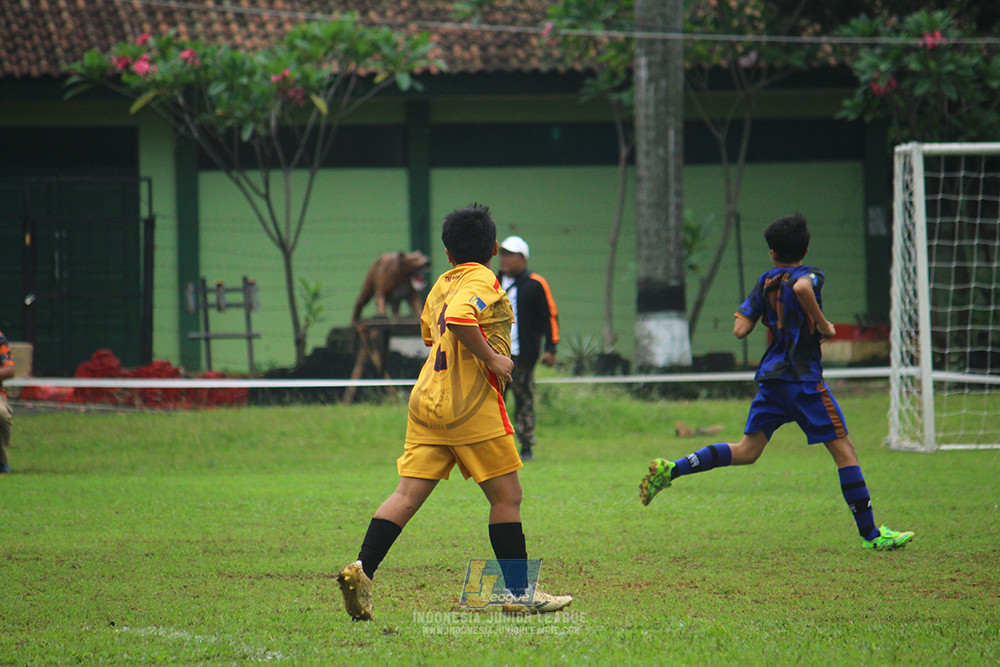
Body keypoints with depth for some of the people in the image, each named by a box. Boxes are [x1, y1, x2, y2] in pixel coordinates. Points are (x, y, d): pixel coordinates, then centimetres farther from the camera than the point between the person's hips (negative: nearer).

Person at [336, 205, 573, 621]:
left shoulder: (441, 284, 17)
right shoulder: (483, 281, -8)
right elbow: (459, 320, -27)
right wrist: (491, 357, -17)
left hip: (427, 400, 7)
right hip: (471, 406, -7)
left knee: (409, 493, 3)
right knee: (506, 496, 3)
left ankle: (362, 569, -11)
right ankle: (520, 592, 5)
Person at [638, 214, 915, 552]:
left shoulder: (765, 281, 11)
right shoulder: (810, 275, -4)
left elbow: (740, 329, 7)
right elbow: (801, 287, -30)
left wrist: (753, 311, 28)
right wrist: (822, 325, -19)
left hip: (771, 378, 6)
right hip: (804, 377, -6)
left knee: (747, 451, 12)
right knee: (844, 449, -3)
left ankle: (670, 470, 1)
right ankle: (870, 533, -6)